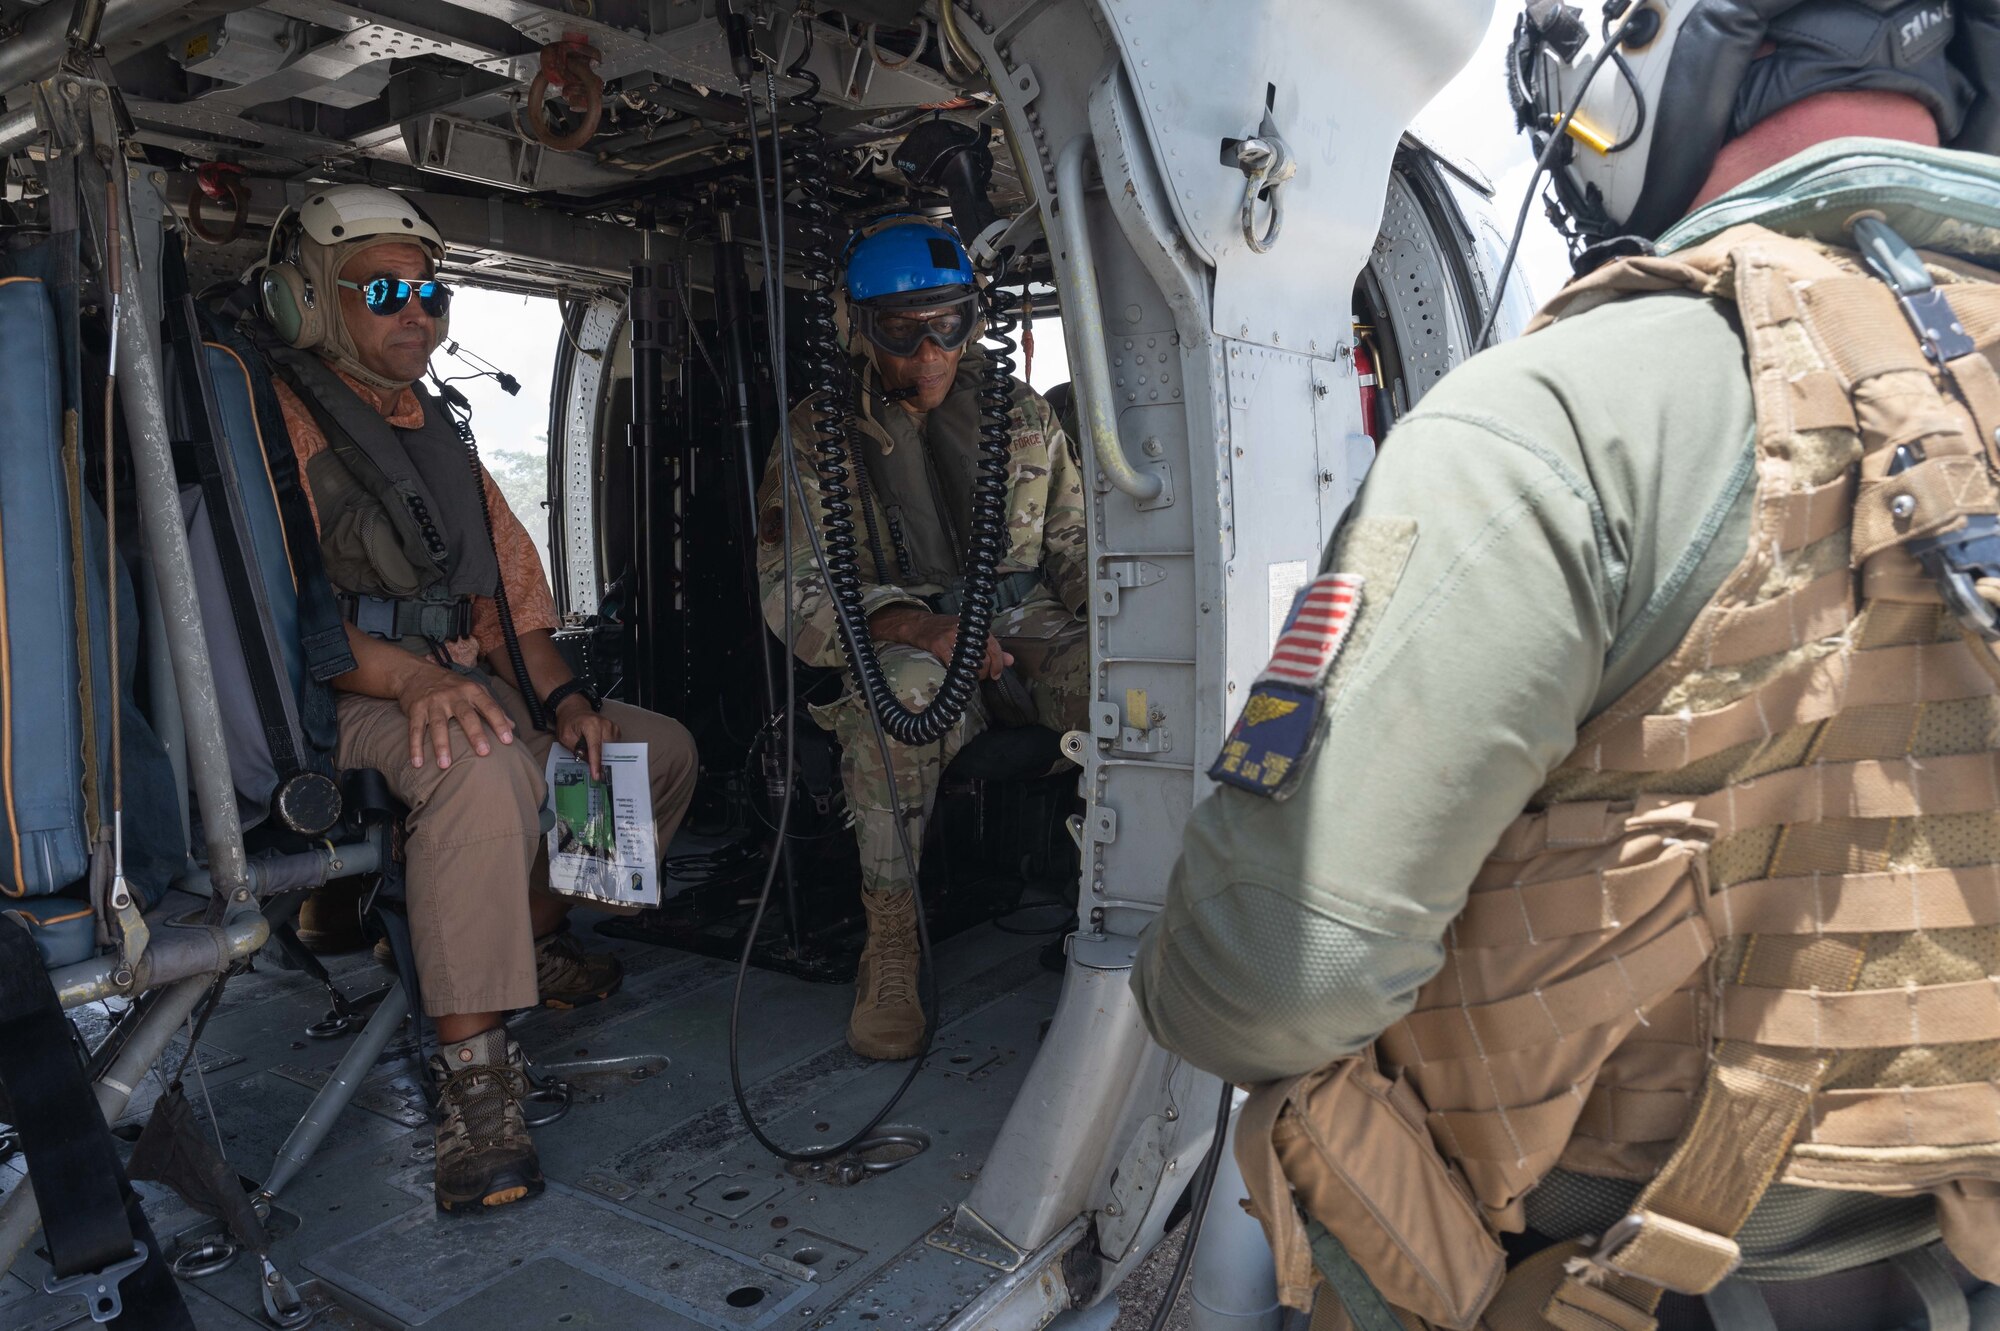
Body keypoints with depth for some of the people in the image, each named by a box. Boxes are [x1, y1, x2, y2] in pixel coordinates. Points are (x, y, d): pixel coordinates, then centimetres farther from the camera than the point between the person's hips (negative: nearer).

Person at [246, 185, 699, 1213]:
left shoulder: (436, 435, 21)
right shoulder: (282, 421, -5)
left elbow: (512, 588, 18)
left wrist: (563, 696, 2)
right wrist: (410, 676, -33)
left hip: (469, 690, 8)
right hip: (332, 705, -8)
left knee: (662, 746, 5)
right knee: (486, 768, -38)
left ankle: (539, 939, 17)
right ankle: (472, 1069, -32)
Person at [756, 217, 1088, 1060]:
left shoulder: (1023, 416, 12)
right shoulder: (819, 437, 1)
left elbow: (1074, 546, 16)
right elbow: (792, 592, -8)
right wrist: (920, 627, -25)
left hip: (1023, 631, 3)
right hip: (893, 647, -2)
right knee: (903, 685, -39)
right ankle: (889, 941, -25)